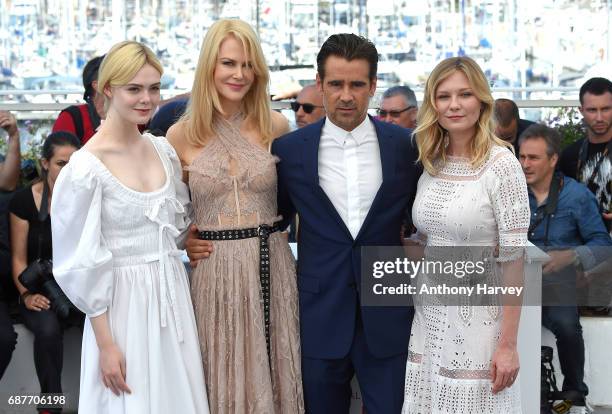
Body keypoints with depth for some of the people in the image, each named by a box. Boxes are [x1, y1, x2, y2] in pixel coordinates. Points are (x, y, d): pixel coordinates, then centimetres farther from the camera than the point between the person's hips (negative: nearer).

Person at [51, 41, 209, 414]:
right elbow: (83, 262, -12)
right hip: (124, 302, -6)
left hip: (172, 294, 6)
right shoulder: (86, 167, -15)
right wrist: (106, 343, -12)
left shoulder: (163, 150, 3)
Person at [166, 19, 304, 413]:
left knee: (273, 374, 10)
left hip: (272, 264, 1)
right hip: (215, 269, 0)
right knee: (225, 380, 9)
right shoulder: (181, 135, -2)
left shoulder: (276, 125, 0)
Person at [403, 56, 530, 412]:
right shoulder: (430, 163, 6)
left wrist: (508, 344, -16)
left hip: (480, 316, -5)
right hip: (430, 317, 6)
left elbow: (513, 257, -14)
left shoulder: (502, 164, -12)